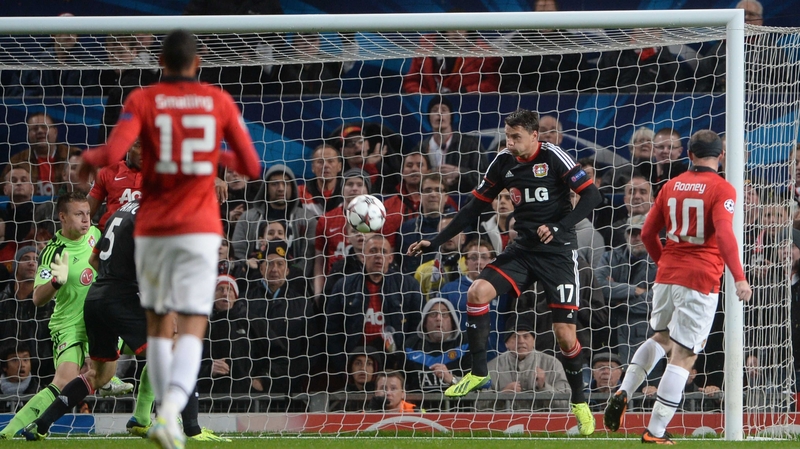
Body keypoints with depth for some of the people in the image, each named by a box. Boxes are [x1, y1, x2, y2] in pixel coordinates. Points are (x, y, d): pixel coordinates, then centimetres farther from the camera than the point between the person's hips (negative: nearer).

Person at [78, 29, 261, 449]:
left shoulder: (142, 100, -3)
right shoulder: (220, 102, 2)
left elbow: (112, 154, -17)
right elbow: (252, 167, 4)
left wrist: (89, 158, 6)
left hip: (152, 231, 1)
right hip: (200, 232, -1)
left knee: (158, 325, 20)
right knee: (191, 332, -7)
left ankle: (167, 414, 23)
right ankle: (170, 413, -31)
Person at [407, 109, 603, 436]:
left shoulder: (553, 157, -11)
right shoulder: (504, 162, 2)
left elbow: (591, 195, -13)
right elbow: (476, 207, 9)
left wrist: (559, 227, -25)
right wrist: (435, 243, 4)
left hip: (558, 252, -5)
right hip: (523, 249, 5)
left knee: (564, 332, -8)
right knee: (477, 292, -18)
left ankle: (579, 403, 13)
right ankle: (478, 374, -6)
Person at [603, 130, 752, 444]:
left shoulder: (672, 186, 10)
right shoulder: (722, 190, -7)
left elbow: (647, 233, 16)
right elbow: (724, 234, -22)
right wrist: (739, 277, -27)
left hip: (667, 275, 6)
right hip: (701, 281, -6)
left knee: (660, 339, 28)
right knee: (683, 356, -1)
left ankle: (623, 393, 8)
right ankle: (655, 432, -4)